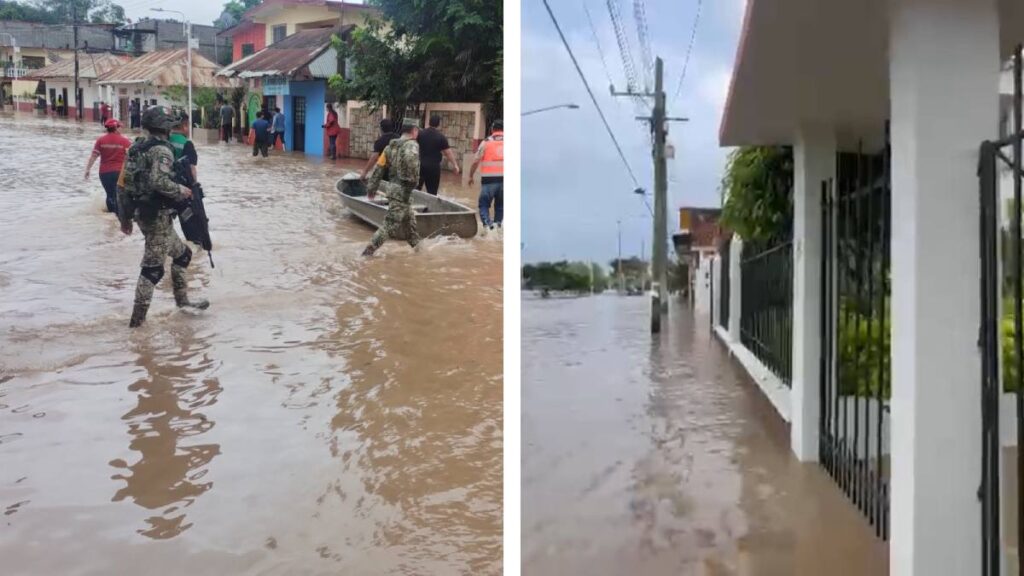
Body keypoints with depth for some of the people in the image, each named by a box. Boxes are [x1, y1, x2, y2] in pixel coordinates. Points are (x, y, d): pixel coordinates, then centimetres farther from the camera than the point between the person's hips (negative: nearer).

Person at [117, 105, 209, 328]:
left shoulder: (136, 149, 13)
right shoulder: (162, 150, -13)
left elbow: (123, 185, 15)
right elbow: (159, 181, -29)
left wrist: (124, 217, 19)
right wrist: (181, 191, -12)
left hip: (141, 213, 9)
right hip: (157, 215, -9)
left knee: (182, 254, 21)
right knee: (153, 266, -4)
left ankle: (182, 301, 27)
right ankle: (138, 317, -1)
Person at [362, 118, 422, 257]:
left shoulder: (391, 146, 12)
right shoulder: (412, 145, -12)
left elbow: (379, 168, 11)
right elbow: (409, 158, -37)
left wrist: (371, 188, 16)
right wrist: (412, 180, -24)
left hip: (393, 188, 9)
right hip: (401, 191, -9)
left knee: (409, 220, 22)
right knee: (391, 225, -5)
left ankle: (417, 247, 36)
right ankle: (368, 252, -4)